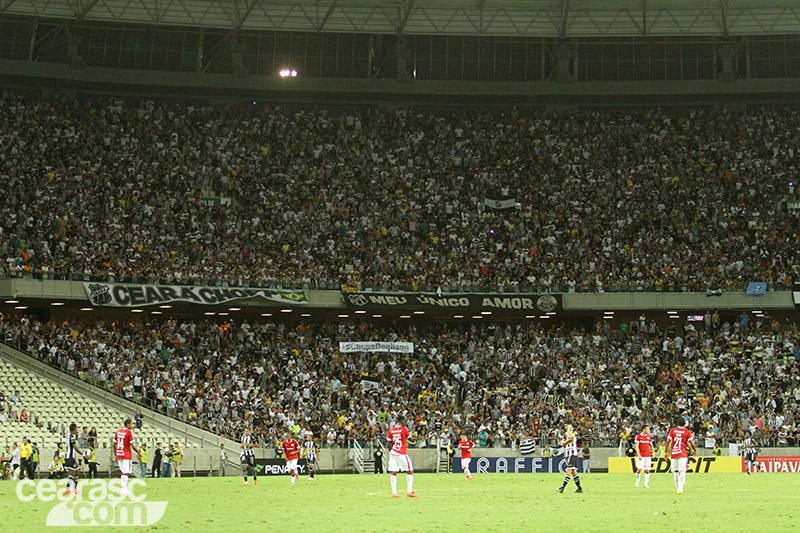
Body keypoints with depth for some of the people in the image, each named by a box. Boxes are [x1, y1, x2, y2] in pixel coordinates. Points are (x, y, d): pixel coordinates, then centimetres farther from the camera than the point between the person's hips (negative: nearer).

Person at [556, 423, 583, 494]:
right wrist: (568, 441, -11)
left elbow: (570, 437, -29)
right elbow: (562, 443, 9)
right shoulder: (566, 434, 18)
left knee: (569, 471, -14)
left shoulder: (574, 433, -7)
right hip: (568, 454, 9)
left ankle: (562, 488, -21)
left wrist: (569, 428, -15)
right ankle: (580, 489, 14)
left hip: (573, 454, -9)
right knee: (573, 472, 10)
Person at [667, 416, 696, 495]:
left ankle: (678, 489, 18)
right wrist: (693, 450, 16)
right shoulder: (687, 432, -1)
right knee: (682, 471, -7)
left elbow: (668, 441, -1)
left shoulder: (672, 430, 3)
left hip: (673, 453, 2)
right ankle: (680, 488, -21)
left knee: (675, 471, 11)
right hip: (683, 454, -2)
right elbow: (691, 443, -3)